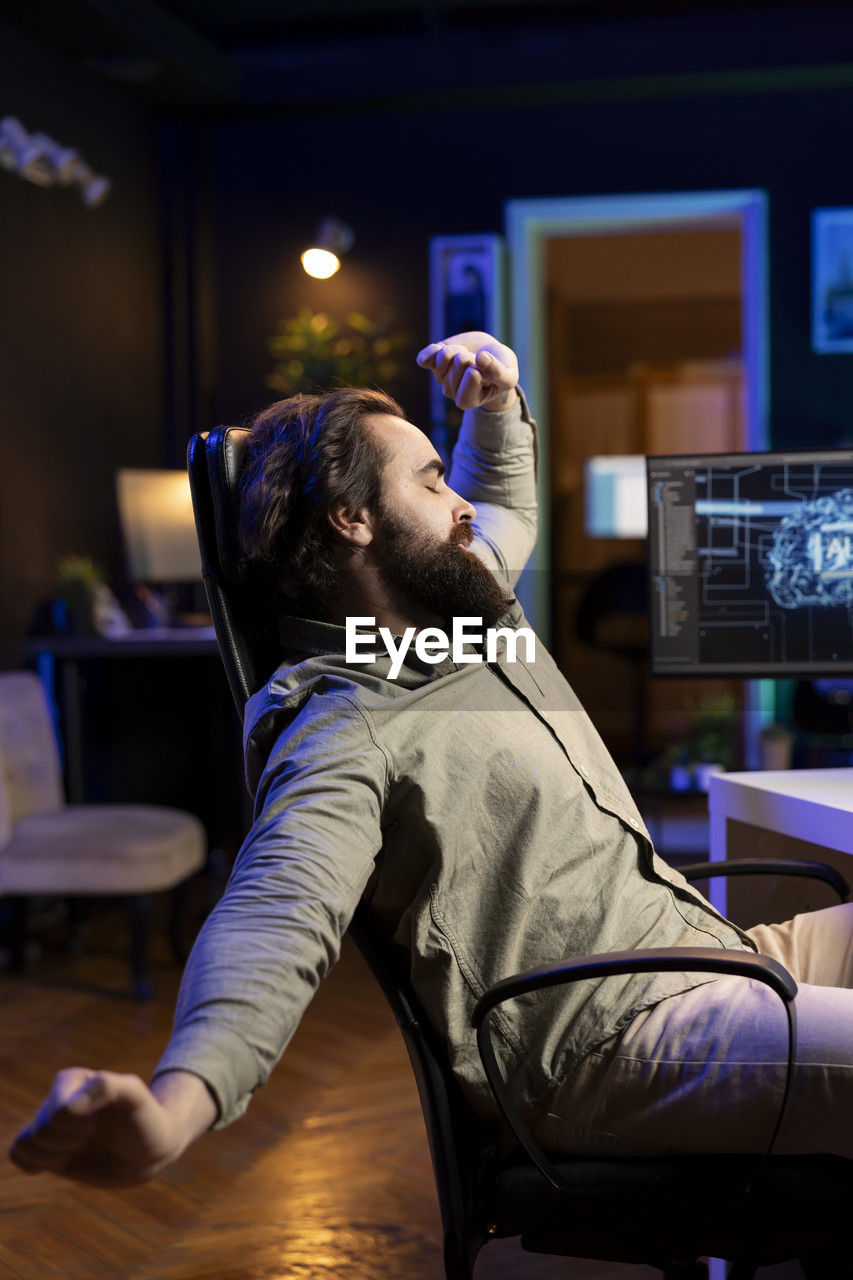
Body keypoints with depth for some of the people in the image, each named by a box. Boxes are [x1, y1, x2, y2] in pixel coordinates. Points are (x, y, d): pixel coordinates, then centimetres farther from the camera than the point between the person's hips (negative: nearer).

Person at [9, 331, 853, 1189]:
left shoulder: (471, 601, 15)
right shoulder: (345, 731, -15)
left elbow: (503, 503, 39)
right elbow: (274, 923, -32)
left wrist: (497, 402, 16)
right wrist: (175, 1109, -51)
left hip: (716, 944, 10)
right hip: (620, 1043, -10)